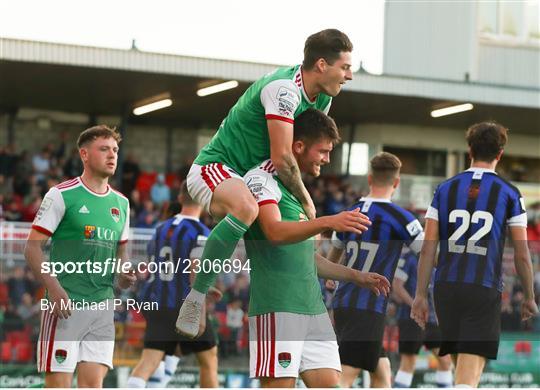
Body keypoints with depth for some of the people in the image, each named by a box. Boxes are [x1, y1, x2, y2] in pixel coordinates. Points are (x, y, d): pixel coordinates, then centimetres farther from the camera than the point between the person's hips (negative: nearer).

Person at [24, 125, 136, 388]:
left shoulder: (121, 203, 15)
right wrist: (54, 289, -18)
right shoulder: (61, 195, -3)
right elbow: (32, 247, -6)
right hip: (65, 304, -5)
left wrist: (123, 277, 2)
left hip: (103, 304, 5)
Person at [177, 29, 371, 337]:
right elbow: (281, 157, -30)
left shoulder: (322, 97, 4)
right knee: (246, 208, -40)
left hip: (248, 178, 11)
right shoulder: (284, 89, -25)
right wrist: (305, 199, -17)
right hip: (213, 169, -11)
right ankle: (195, 299, -33)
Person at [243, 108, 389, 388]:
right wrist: (327, 223, -37)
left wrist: (355, 276, 25)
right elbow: (275, 232, -25)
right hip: (277, 308, -9)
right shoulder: (262, 178, -6)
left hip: (312, 307, 9)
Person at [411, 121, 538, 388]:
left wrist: (420, 295, 7)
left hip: (446, 286, 3)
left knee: (461, 368, 18)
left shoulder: (445, 189, 9)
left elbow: (428, 248, 4)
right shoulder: (509, 193, 3)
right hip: (485, 290, -3)